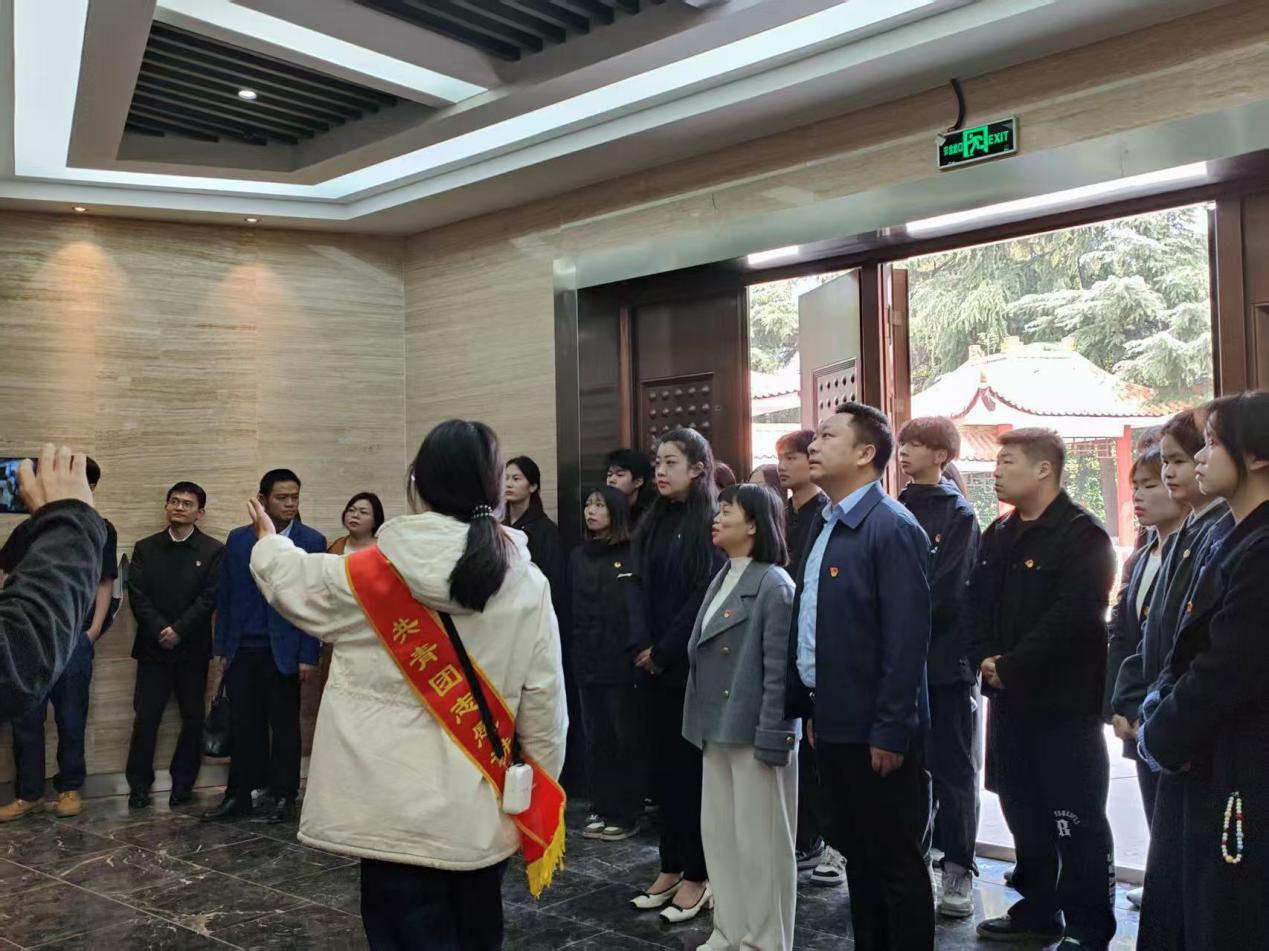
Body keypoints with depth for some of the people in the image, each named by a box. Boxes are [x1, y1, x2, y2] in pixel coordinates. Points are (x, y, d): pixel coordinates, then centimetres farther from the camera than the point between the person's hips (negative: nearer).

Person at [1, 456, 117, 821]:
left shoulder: (101, 531, 5)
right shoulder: (31, 528, 7)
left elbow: (105, 583, 6)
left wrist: (94, 630, -1)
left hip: (75, 639, -1)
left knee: (71, 719, 4)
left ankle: (69, 789, 15)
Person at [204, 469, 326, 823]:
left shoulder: (312, 541, -3)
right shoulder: (237, 539, 6)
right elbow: (224, 596, 8)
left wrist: (309, 655, -9)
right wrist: (222, 648, 5)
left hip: (284, 651, -2)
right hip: (242, 649, 3)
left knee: (284, 725, 7)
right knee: (243, 725, 7)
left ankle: (282, 796, 18)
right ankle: (239, 795, 18)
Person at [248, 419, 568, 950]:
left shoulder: (370, 575, -10)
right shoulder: (529, 586, -6)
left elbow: (293, 580, 11)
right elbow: (544, 706, -2)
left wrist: (269, 542, 33)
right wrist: (537, 798, 11)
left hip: (400, 816, -2)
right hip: (482, 817, 3)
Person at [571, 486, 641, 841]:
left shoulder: (633, 555, -5)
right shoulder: (577, 555, 11)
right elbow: (570, 606, 11)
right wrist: (574, 652, 5)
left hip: (621, 663, -5)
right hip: (587, 662, 5)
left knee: (626, 740, 5)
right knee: (596, 740, 12)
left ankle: (626, 814, 15)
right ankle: (601, 808, 23)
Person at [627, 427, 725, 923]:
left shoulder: (712, 521, -8)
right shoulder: (652, 523, 11)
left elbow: (708, 592, -14)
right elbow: (637, 585, 6)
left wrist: (665, 649, -12)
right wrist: (642, 646, -7)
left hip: (693, 661, -6)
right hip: (654, 661, 6)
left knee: (693, 763, 1)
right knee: (663, 761, 10)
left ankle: (698, 875, 11)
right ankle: (671, 867, 20)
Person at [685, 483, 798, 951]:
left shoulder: (774, 585, -12)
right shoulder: (720, 580, 12)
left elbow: (779, 671, -15)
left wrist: (771, 740, -17)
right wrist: (703, 724, 12)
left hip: (755, 733, -8)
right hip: (718, 730, 8)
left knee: (760, 840, 4)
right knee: (719, 834, 14)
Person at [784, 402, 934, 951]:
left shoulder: (892, 528, -16)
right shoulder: (827, 526, 12)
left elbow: (907, 639, -20)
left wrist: (890, 732, -20)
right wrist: (812, 707, 13)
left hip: (875, 732, -9)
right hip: (834, 724, 9)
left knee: (896, 861, 6)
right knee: (856, 853, 19)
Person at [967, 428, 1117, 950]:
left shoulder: (1083, 536, -12)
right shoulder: (998, 535, 13)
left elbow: (1072, 616, -21)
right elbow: (974, 601, 11)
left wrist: (1012, 667, -18)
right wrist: (985, 658, -5)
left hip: (1064, 699, -8)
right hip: (1008, 697, 8)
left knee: (1075, 818, 0)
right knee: (1023, 809, 16)